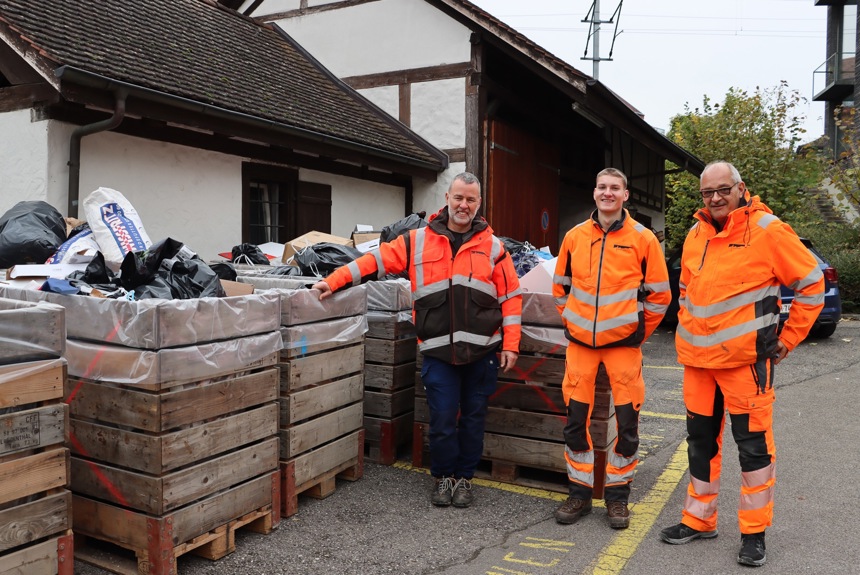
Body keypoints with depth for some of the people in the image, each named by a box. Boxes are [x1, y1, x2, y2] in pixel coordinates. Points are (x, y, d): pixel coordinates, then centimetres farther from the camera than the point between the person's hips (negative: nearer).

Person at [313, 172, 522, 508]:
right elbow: (375, 261, 4)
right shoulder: (419, 241, 5)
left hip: (482, 351, 1)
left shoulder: (492, 246, 5)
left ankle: (464, 477, 29)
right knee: (442, 419, 3)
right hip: (439, 351, -1)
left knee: (473, 418, 11)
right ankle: (442, 477, 26)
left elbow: (511, 297, 5)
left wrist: (510, 345, -1)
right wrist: (334, 281, -7)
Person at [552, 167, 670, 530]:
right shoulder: (575, 237, 5)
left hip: (624, 343, -2)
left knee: (626, 421, 2)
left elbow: (659, 293, 3)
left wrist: (638, 333, 4)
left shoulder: (642, 238, -2)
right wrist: (572, 323, 11)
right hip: (580, 342, 2)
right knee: (577, 419, 6)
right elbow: (560, 286, 16)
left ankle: (617, 496, 19)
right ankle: (579, 492, 21)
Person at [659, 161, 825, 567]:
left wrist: (788, 338, -2)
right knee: (700, 441, 14)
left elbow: (811, 284, -4)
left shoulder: (767, 231, -9)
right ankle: (699, 520, 29)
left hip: (745, 359, -6)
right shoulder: (695, 235, 10)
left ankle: (754, 532, 18)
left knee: (753, 445, 3)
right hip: (697, 358, 6)